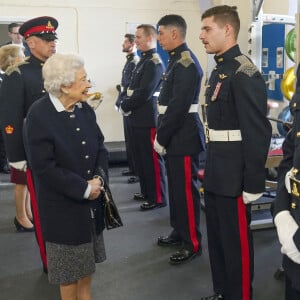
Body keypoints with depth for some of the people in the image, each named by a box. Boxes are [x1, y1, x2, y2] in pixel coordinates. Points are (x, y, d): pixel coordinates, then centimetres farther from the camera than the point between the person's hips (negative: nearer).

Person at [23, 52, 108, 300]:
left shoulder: (85, 109, -2)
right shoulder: (39, 115, -20)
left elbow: (100, 147, 5)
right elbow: (44, 167, -22)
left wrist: (98, 178, -12)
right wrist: (83, 189, -21)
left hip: (91, 200, 6)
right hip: (63, 205, -6)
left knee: (87, 261, 21)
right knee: (69, 265, 13)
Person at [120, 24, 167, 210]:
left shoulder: (155, 62, -14)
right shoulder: (144, 60, 16)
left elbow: (144, 93, -20)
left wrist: (125, 107, -10)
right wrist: (125, 105, 4)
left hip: (149, 119, -10)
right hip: (139, 119, 10)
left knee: (152, 159, -1)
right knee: (141, 158, 17)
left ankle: (158, 198, 9)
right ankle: (147, 192, 31)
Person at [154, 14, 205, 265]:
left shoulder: (186, 64, -17)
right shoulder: (176, 60, 13)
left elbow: (178, 108, -22)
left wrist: (161, 138, -16)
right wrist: (162, 136, 11)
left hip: (184, 138, -10)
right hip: (175, 137, 10)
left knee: (186, 191, 0)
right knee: (176, 188, 18)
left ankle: (192, 244, 13)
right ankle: (179, 232, 33)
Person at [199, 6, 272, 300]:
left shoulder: (244, 74, -18)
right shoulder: (219, 70, 11)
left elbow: (258, 134, -20)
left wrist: (253, 185, -18)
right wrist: (208, 166, 17)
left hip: (234, 180, -9)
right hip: (216, 176, 9)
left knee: (237, 244, 6)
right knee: (217, 240, 20)